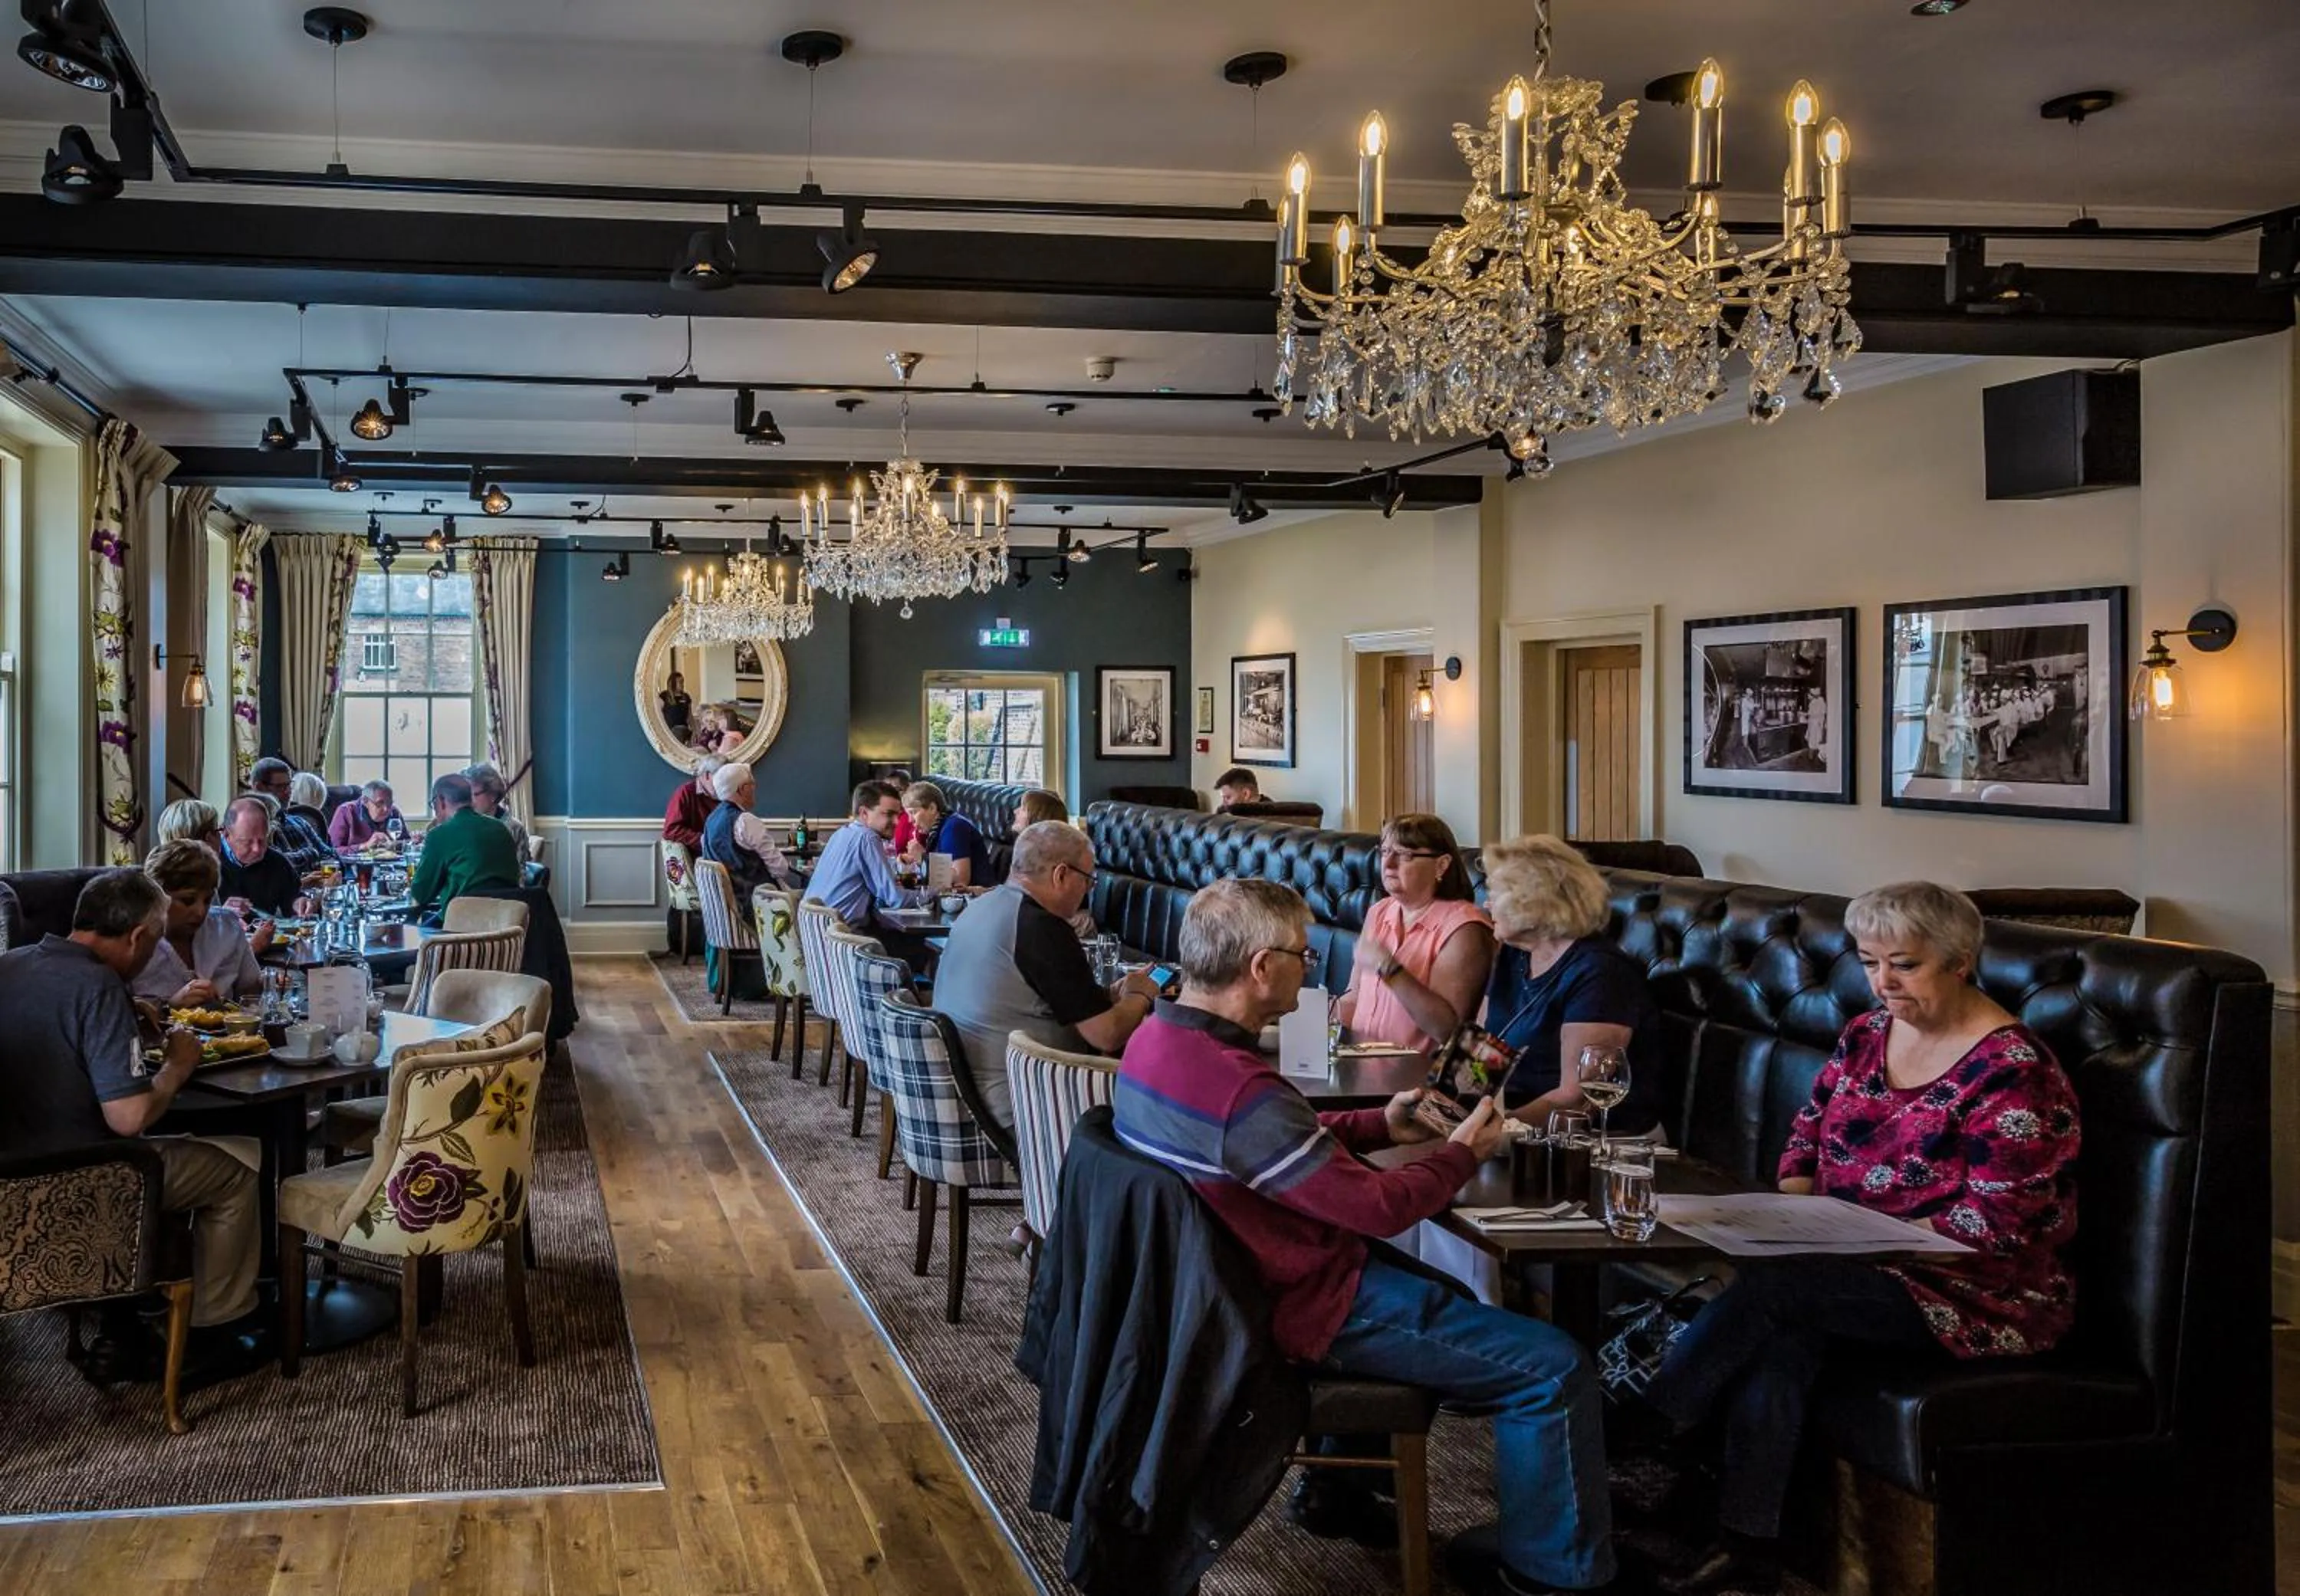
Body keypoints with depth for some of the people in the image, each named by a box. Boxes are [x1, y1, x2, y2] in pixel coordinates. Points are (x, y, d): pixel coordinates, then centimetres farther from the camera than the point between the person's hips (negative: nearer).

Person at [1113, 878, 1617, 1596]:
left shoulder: (1155, 1038, -3)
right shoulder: (1239, 1091, -33)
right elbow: (1379, 1207, -24)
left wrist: (1382, 1124, 7)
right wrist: (1461, 1154, -7)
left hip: (1241, 1281, 10)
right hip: (1306, 1304, -10)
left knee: (1440, 1293, 34)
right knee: (1554, 1368, -7)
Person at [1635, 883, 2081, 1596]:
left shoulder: (2011, 1069, -14)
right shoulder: (1868, 1034, 9)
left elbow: (1996, 1223, -18)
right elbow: (1809, 1132, 16)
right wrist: (1792, 1208, -4)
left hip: (1980, 1293, -6)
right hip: (1856, 1268, 6)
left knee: (1772, 1282, -28)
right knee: (1782, 1328, -28)